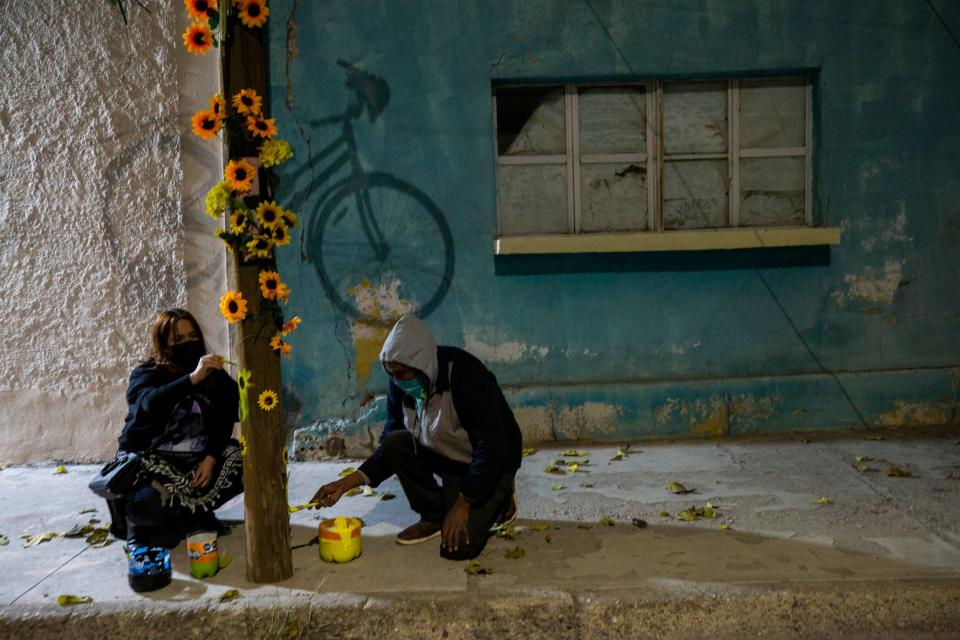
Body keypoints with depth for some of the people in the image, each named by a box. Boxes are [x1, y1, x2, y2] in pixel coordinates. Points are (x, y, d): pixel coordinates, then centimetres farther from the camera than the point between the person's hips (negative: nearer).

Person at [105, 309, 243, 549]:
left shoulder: (215, 376, 6)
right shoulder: (146, 374, -3)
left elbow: (224, 423, 2)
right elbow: (149, 403, -28)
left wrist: (211, 458, -16)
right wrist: (192, 378, -42)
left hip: (199, 460, 4)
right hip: (153, 463, -3)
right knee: (145, 504, -34)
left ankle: (179, 513, -5)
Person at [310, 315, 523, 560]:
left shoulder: (466, 375, -31)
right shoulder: (400, 385, -11)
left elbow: (492, 448, -29)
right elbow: (389, 443, -2)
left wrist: (463, 503, -24)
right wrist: (346, 483, -15)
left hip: (491, 463, -6)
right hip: (446, 455, 6)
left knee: (457, 547, -20)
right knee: (395, 444, -20)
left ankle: (498, 500, 10)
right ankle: (434, 516, 1)